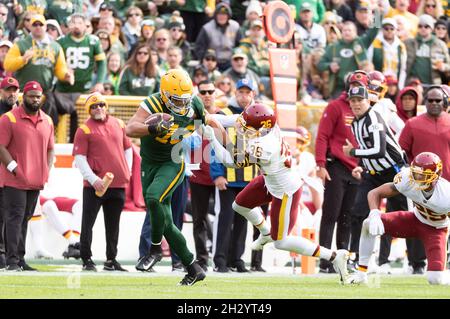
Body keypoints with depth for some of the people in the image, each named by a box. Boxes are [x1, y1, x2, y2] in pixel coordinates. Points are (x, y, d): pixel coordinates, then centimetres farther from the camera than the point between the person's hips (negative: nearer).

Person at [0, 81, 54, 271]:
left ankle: (20, 259, 16)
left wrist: (47, 171, 8)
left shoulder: (47, 122, 12)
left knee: (25, 219, 11)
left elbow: (50, 149, 20)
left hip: (36, 182, 6)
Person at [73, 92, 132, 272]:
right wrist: (93, 179, -18)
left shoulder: (118, 125, 11)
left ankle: (111, 260, 19)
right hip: (94, 185, -5)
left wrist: (127, 171, 11)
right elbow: (80, 158, -9)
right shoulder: (84, 129, -5)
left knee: (113, 224, 11)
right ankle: (86, 260, 3)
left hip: (118, 183, 5)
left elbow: (127, 148, 22)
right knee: (88, 222, -2)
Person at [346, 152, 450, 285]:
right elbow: (375, 193, -19)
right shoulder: (408, 179, -27)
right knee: (369, 224, -20)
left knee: (436, 280, -22)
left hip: (436, 229, -3)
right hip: (416, 219, 3)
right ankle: (361, 273, -6)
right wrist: (375, 215, -40)